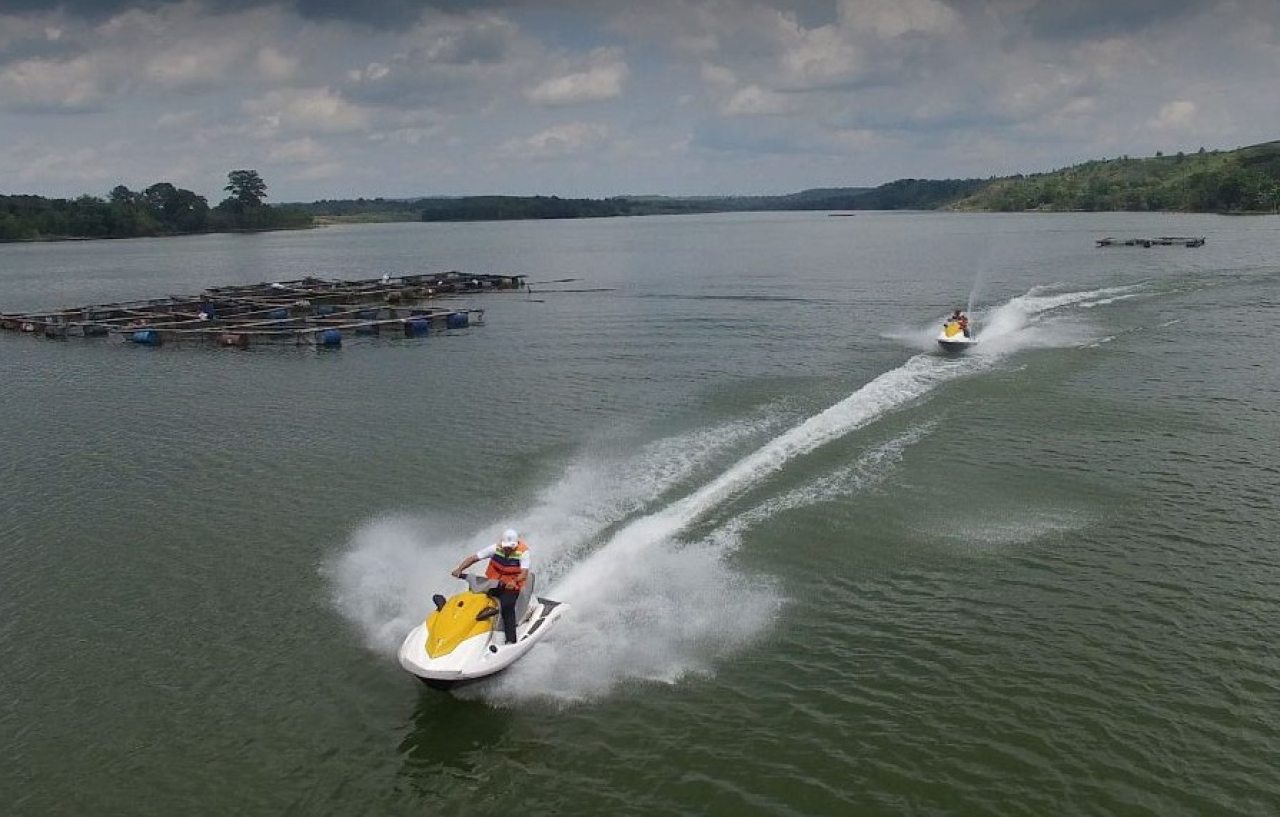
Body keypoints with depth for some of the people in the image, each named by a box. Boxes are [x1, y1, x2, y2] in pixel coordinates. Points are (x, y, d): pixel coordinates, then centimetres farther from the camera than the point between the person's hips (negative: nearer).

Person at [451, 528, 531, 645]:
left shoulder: (524, 552, -15)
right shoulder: (496, 548, -7)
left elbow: (524, 574, -25)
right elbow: (473, 558, -9)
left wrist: (514, 581, -47)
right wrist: (459, 569, -23)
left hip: (511, 586, -4)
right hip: (492, 583, 4)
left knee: (507, 609, -30)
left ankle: (511, 640, -30)